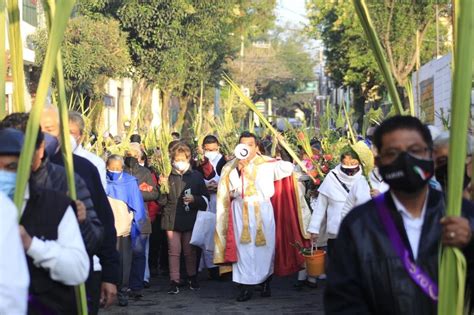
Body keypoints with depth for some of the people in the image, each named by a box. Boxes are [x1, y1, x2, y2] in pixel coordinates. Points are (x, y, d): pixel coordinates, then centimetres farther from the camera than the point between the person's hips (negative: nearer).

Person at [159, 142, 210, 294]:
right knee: (174, 252, -1)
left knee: (190, 251, 10)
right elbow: (162, 201, 2)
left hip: (190, 219, 1)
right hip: (172, 219, 0)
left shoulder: (196, 176, 3)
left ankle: (192, 278, 27)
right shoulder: (168, 176, 2)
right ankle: (174, 282, 3)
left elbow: (205, 198, 8)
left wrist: (194, 199, -11)